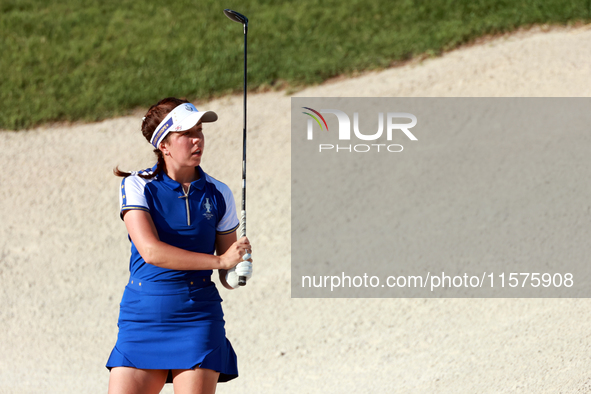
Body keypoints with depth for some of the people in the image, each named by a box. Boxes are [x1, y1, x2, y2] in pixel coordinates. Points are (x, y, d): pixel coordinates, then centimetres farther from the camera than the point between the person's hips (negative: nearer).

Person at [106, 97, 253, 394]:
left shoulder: (217, 194, 6)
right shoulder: (137, 187, -1)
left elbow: (227, 276, 10)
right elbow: (151, 251, -16)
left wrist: (238, 273, -15)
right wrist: (220, 260, -17)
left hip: (198, 317, 1)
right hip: (142, 315, -1)